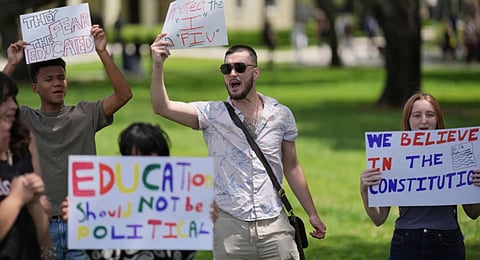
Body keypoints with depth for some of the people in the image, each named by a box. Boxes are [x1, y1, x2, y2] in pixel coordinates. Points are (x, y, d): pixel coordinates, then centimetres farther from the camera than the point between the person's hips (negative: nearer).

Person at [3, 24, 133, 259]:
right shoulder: (25, 120, 6)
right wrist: (11, 65, -13)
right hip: (41, 224, 0)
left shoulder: (84, 115, 7)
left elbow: (123, 94, -3)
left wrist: (102, 53, -10)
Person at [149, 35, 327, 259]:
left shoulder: (280, 115, 8)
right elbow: (162, 107, -8)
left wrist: (312, 214, 14)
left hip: (274, 224, 1)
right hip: (229, 227, -1)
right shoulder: (212, 114, 3)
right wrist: (158, 65, -21)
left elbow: (291, 167, 15)